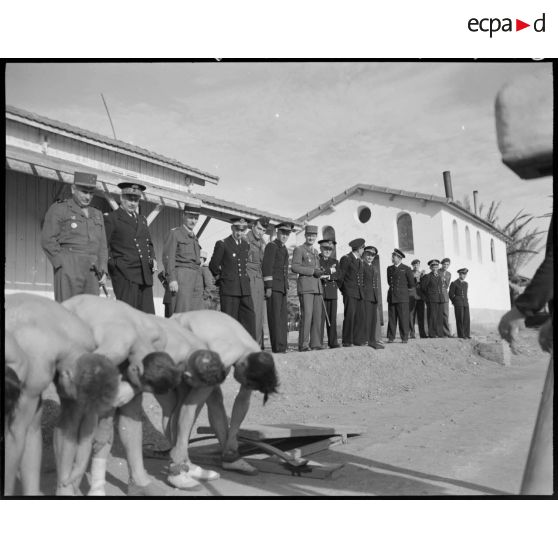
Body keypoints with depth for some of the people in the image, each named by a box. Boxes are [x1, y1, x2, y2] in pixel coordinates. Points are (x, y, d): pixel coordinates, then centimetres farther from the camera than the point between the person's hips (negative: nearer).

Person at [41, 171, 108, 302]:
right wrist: (64, 266, -12)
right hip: (68, 270, -5)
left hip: (92, 271, 5)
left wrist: (103, 271, 8)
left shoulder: (97, 214, 21)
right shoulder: (58, 209, 4)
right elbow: (47, 240, -4)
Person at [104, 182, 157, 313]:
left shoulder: (142, 219, 23)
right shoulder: (111, 218, 4)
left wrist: (153, 259, 11)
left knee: (148, 315, 1)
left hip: (145, 273, 6)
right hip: (124, 273, -6)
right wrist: (112, 265, -9)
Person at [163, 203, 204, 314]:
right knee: (181, 314, -13)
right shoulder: (174, 233, 4)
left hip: (197, 277, 7)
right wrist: (172, 279, -16)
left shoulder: (194, 237, 25)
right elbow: (168, 257, -5)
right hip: (181, 275, -6)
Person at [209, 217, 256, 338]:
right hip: (228, 289, -5)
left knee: (249, 319, 1)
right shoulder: (222, 244, -3)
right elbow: (213, 265, 3)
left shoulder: (246, 245, 14)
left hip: (245, 289, 5)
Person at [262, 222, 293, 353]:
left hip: (282, 288, 8)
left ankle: (282, 347, 11)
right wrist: (268, 287, -17)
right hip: (274, 286, -8)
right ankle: (277, 348, -8)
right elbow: (266, 267, -12)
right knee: (275, 317, -8)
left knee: (283, 318, 7)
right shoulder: (271, 246, -5)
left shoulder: (284, 249, 21)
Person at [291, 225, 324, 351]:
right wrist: (312, 271, -14)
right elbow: (294, 267, -10)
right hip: (305, 287, -7)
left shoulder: (315, 251, 23)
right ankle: (303, 345, -7)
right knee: (306, 315, -11)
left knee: (317, 316, 3)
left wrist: (319, 272, 7)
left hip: (318, 287, 7)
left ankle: (315, 344, 7)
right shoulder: (299, 249, 1)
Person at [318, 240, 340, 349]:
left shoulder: (335, 261, 20)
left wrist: (327, 276, -10)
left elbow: (338, 275, 4)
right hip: (320, 292, -4)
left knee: (332, 318, 4)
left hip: (332, 293, 4)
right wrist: (329, 271, -10)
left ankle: (333, 342, 9)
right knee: (320, 318, -9)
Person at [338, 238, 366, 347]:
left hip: (360, 293, 7)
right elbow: (340, 276, -2)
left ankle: (357, 340, 6)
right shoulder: (346, 259, -3)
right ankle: (347, 341, -8)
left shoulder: (360, 261, 20)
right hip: (349, 293, -7)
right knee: (349, 316, -11)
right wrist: (342, 290, 5)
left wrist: (362, 289, 17)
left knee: (360, 317, 2)